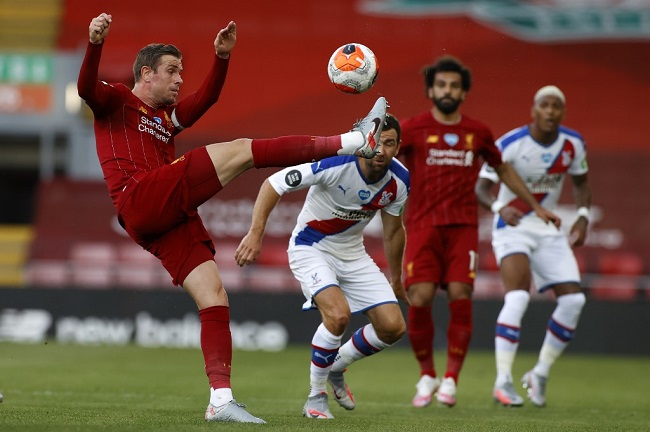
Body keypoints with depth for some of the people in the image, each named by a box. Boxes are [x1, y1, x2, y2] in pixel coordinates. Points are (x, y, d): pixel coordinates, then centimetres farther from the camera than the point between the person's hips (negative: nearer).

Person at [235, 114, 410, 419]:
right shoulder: (335, 165, -29)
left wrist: (395, 280, 18)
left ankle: (335, 368, 24)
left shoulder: (399, 182, -11)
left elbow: (393, 230, 8)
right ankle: (316, 396, -9)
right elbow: (273, 184, -20)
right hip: (311, 248, -6)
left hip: (353, 253, 6)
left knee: (393, 327, -5)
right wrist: (255, 233, -27)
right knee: (338, 314, -30)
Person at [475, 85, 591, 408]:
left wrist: (582, 217, -1)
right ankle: (503, 381, -23)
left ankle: (540, 374, 10)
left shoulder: (573, 144, -2)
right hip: (512, 227, -5)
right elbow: (481, 187, -15)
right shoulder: (509, 145, -17)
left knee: (573, 299, -6)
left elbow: (580, 182, 15)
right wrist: (501, 207, -36)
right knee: (517, 297, -25)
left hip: (548, 230, 5)